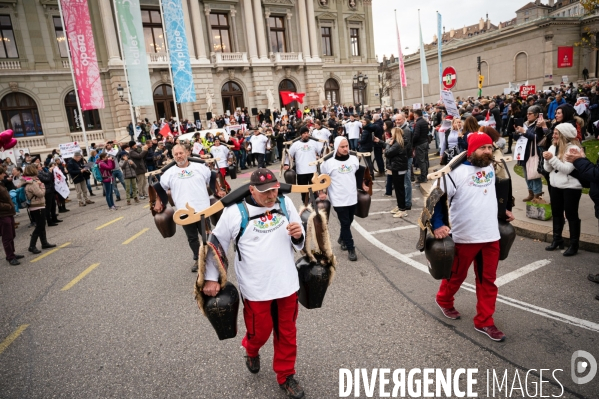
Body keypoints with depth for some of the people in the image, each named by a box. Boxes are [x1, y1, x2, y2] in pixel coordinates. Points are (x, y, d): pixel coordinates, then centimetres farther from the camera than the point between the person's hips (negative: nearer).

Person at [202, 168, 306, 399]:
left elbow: (299, 242, 7)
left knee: (287, 332, 14)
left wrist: (298, 235, -16)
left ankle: (286, 376, 37)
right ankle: (251, 350, 48)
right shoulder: (235, 212, -14)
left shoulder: (286, 203, -2)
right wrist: (211, 278, -3)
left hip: (287, 283, 3)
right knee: (260, 331, 11)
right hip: (256, 288, -3)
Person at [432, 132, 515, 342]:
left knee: (488, 280, 10)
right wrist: (437, 225, -20)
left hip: (491, 236, 6)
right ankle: (444, 300, 40)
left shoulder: (493, 168, 7)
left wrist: (503, 209, 26)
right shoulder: (456, 171, -14)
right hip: (465, 237, -5)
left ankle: (484, 322, 23)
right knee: (456, 275, 13)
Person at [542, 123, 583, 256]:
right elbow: (548, 168, 6)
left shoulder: (573, 148, -13)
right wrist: (547, 159, -13)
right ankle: (557, 239, 29)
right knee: (556, 213, 15)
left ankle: (574, 244, 12)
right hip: (555, 186, 7)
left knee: (571, 215, 2)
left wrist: (552, 158, -26)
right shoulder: (553, 147, 6)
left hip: (571, 187, -7)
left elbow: (567, 169, -22)